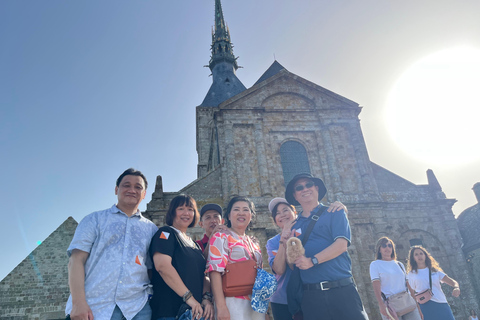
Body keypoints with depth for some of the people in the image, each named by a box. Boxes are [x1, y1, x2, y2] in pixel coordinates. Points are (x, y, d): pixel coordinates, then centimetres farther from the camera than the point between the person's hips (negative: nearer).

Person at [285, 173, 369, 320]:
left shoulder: (334, 213, 5)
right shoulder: (294, 226, 14)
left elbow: (341, 245, -9)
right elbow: (294, 262, 14)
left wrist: (312, 261, -18)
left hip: (342, 291, -2)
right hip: (311, 295, 3)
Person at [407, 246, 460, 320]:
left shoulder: (434, 270, 15)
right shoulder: (411, 274, 7)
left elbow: (452, 281, 9)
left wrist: (456, 288, -12)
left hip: (442, 304, 3)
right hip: (426, 307, -2)